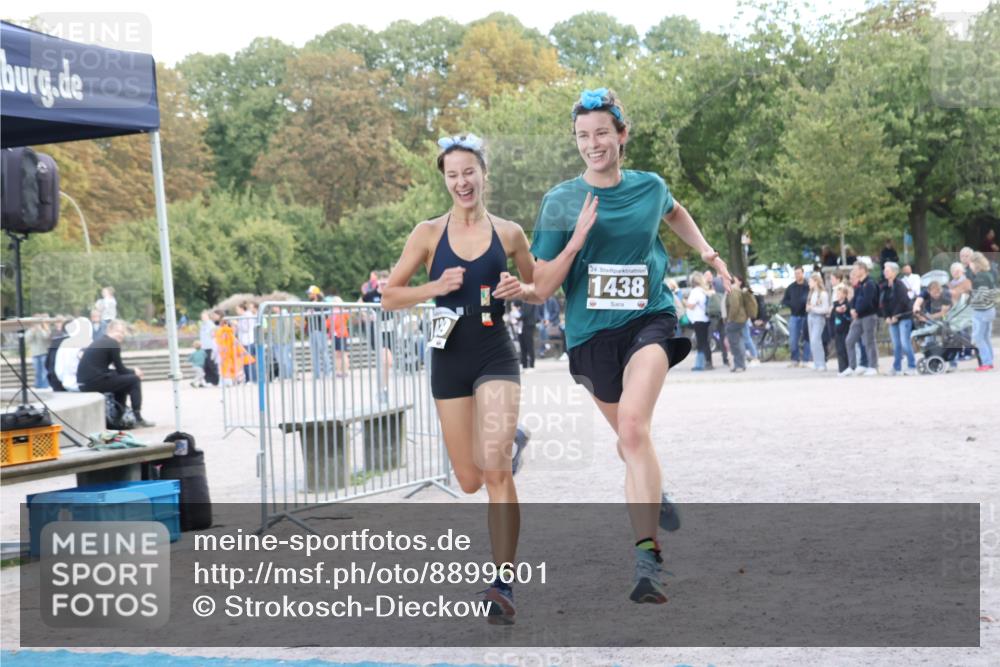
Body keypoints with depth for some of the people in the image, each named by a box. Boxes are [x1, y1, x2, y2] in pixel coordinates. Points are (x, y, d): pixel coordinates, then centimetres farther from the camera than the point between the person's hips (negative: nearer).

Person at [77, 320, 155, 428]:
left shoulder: (98, 342, 20)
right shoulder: (113, 344, -7)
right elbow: (121, 370, -4)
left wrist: (131, 371, 20)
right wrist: (134, 371, 14)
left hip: (84, 383, 9)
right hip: (96, 382, -9)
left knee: (122, 378, 29)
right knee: (134, 380, 2)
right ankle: (138, 418, 3)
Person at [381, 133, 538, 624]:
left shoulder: (509, 233, 2)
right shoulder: (429, 233, 0)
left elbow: (539, 292, 14)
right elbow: (389, 297, 2)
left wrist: (519, 290, -8)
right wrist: (435, 287, -14)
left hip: (496, 356, -2)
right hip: (449, 361, 2)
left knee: (496, 470, -18)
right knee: (470, 481, 10)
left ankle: (503, 585, -12)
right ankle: (512, 441, 46)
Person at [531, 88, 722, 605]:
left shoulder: (650, 187, 2)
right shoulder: (561, 201, -3)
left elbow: (674, 213, 28)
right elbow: (542, 287, -5)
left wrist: (708, 253, 18)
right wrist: (578, 238, -18)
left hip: (649, 320, -2)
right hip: (590, 332, 2)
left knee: (633, 426, -26)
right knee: (629, 439, 18)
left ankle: (648, 558, -30)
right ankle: (655, 498, 52)